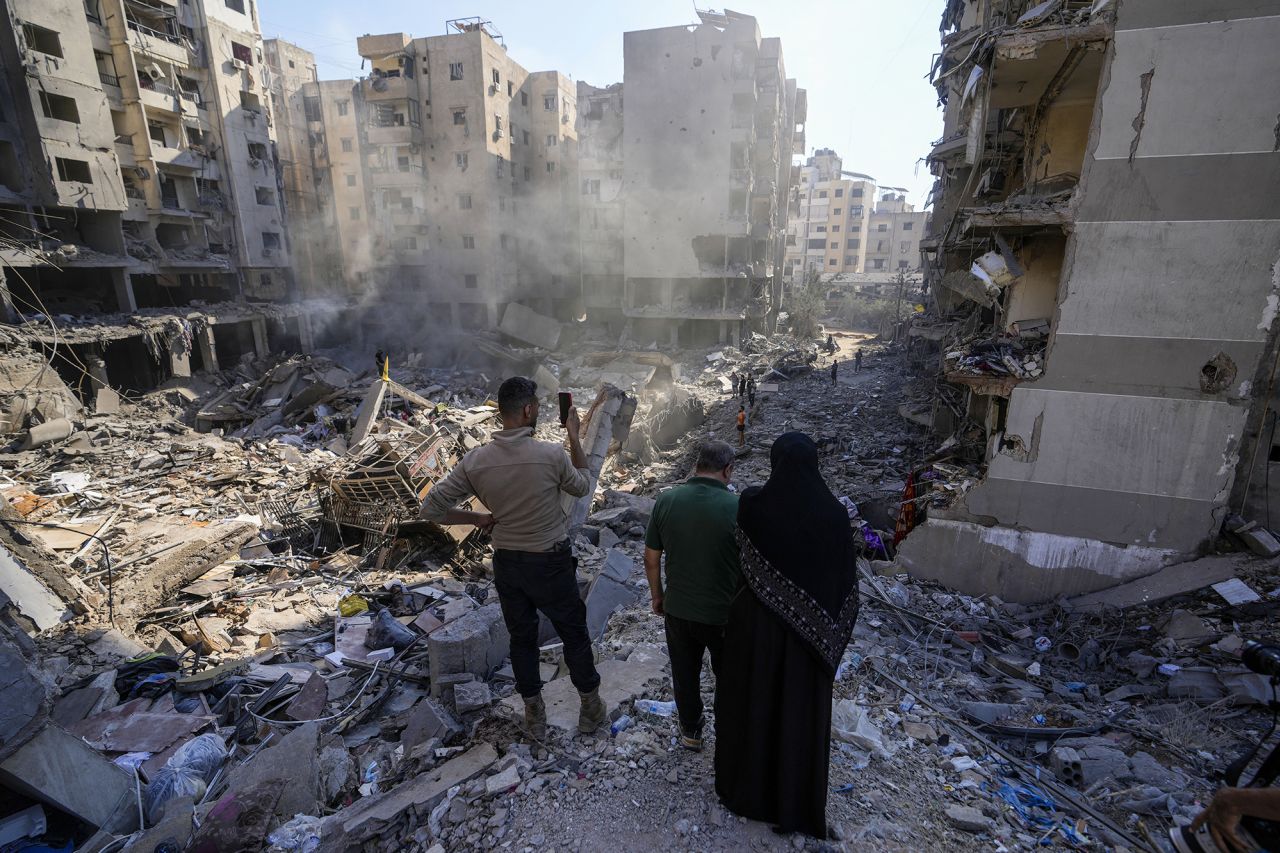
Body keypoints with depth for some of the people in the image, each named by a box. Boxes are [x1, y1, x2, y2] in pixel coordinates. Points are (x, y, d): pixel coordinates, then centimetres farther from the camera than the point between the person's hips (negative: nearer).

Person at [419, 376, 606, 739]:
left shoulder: (475, 460, -13)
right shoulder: (551, 454, -22)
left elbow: (430, 509, -8)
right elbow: (582, 487, -1)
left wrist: (476, 518, 2)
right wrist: (574, 436, 1)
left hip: (507, 563, 3)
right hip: (551, 562, -3)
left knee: (522, 638, 20)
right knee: (574, 634, 17)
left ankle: (534, 715, 36)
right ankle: (591, 708, 34)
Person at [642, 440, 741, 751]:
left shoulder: (667, 500, -12)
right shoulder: (737, 507, -22)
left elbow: (651, 558, -3)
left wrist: (657, 594, 13)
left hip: (678, 609, 3)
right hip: (724, 613, -2)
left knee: (685, 674, 24)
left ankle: (690, 731, 43)